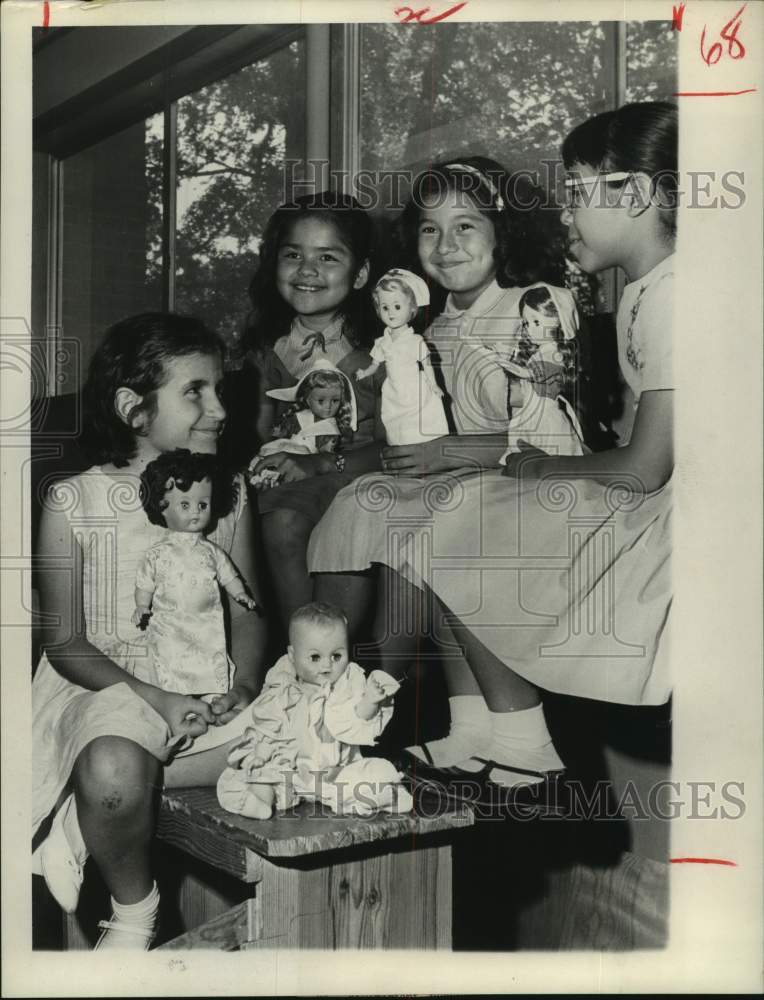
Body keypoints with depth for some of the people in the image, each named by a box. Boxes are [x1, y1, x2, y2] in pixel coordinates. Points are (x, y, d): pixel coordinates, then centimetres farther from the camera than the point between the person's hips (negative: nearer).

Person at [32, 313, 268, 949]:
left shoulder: (228, 493, 8)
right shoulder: (74, 503, -4)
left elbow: (247, 611, 10)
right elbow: (65, 644, -5)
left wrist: (243, 688, -11)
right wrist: (157, 700, -20)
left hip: (207, 691, 4)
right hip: (109, 688, -4)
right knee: (115, 770, -36)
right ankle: (134, 911, -1)